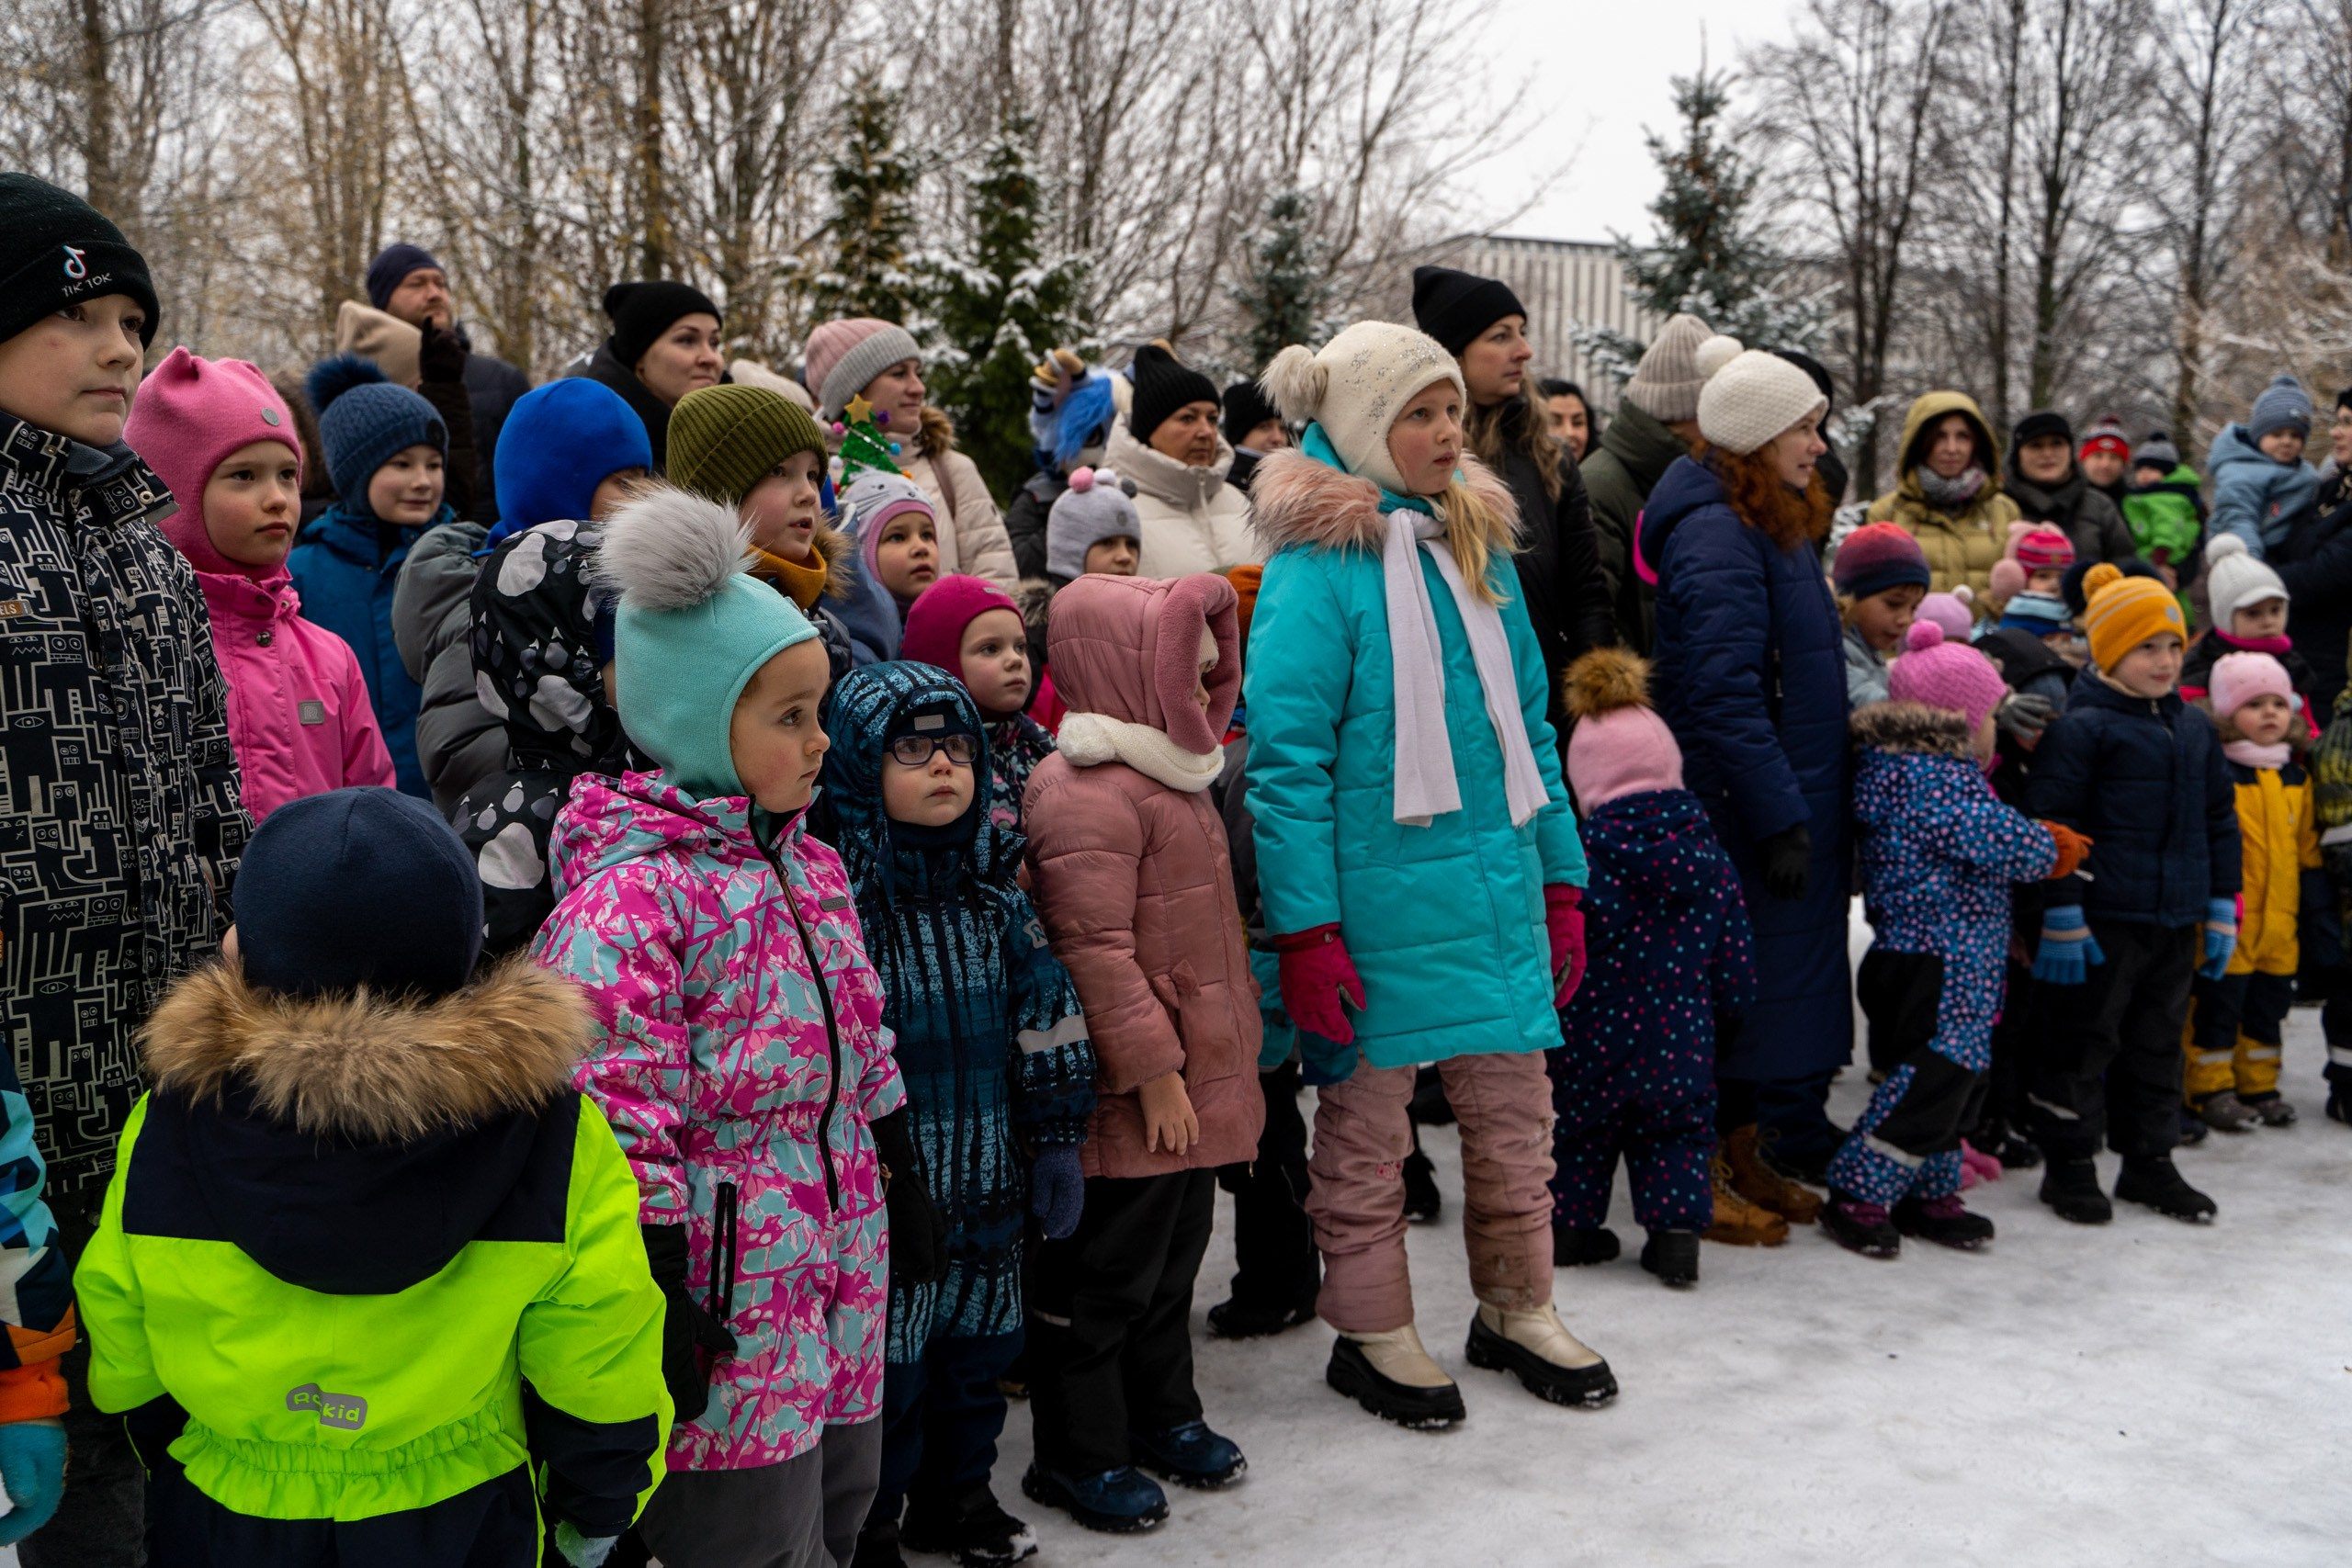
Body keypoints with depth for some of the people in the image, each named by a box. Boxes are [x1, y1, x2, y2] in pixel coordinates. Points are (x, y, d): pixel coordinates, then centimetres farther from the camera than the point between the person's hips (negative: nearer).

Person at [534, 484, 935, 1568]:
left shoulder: (807, 862, 10)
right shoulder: (632, 890, -17)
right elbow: (612, 1116, -20)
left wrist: (901, 1191, 22)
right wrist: (654, 1303, -20)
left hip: (839, 1279, 8)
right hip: (730, 1309, -8)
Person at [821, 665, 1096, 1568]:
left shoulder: (998, 889, 4)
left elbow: (1046, 1016, 8)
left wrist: (1056, 1139, 7)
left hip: (989, 1185, 6)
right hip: (886, 1192, -5)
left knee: (978, 1352, 19)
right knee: (884, 1370, 6)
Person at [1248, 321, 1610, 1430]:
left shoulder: (1479, 548, 10)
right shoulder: (1318, 566, -11)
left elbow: (1528, 726, 16)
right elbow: (1287, 757, -14)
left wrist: (1562, 879, 13)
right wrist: (1305, 930, -18)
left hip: (1497, 885, 6)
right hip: (1378, 895, -6)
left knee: (1516, 1110, 14)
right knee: (1367, 1121, 8)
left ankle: (1517, 1309, 34)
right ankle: (1372, 1333, 26)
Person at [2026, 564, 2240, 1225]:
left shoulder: (2194, 728, 12)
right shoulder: (2080, 727, -10)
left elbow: (2220, 820, 19)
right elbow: (2052, 826, -13)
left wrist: (2221, 909, 16)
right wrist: (2061, 916, -15)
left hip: (2176, 921, 7)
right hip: (2103, 919, -7)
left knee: (2158, 1041, 15)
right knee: (2086, 1040, 1)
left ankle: (2149, 1161, 26)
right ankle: (2069, 1164, 13)